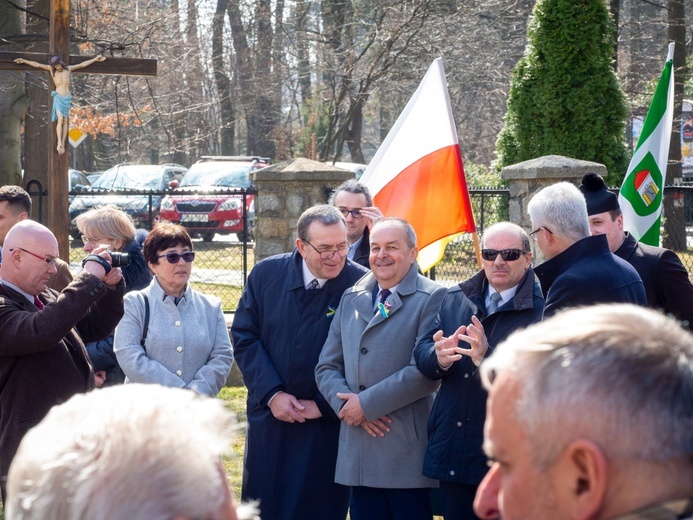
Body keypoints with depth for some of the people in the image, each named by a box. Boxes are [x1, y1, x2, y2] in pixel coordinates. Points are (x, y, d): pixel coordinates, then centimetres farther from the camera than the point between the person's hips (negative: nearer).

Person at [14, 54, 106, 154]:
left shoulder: (68, 69, 3)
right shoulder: (51, 69, -2)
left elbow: (82, 64, 10)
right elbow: (37, 65, -5)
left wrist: (95, 59, 13)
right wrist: (24, 61, -10)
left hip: (67, 98, 3)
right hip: (58, 98, -3)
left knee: (65, 121, 2)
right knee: (60, 121, -15)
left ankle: (63, 144, 5)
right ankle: (59, 143, -18)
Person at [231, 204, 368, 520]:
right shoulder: (266, 274, -2)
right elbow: (244, 336, 0)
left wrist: (324, 405, -10)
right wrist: (272, 393, -9)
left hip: (327, 424, -3)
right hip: (269, 415, 3)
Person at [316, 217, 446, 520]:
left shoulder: (432, 299, -4)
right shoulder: (351, 299, 16)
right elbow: (326, 367, 14)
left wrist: (366, 403, -13)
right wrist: (346, 404, -6)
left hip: (408, 454, -5)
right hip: (359, 455, 5)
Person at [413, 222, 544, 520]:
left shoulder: (542, 308, -11)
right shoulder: (455, 300, 11)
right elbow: (421, 352, 6)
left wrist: (488, 357, -33)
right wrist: (439, 358, -17)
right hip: (452, 451, 6)